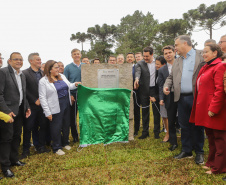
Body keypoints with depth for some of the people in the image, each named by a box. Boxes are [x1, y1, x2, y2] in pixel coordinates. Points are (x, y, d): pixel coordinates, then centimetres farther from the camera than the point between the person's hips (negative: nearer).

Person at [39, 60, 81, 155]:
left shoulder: (62, 76, 8)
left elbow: (69, 86, 17)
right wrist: (47, 112, -16)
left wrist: (75, 84, -6)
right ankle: (56, 148, 18)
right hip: (55, 108, -6)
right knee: (56, 127, 2)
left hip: (66, 105, 6)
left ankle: (65, 143, 35)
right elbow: (42, 98, -12)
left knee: (66, 125, 16)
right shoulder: (43, 81, -10)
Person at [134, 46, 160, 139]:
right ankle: (145, 131, 20)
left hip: (155, 90, 0)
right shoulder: (140, 63, 0)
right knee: (145, 111, 8)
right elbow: (138, 72, -18)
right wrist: (137, 78, -40)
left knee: (156, 111, 5)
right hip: (144, 90, 0)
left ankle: (157, 131, 18)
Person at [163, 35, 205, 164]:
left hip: (197, 97, -5)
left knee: (198, 126, 5)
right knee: (184, 126, 11)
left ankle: (199, 152, 20)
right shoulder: (177, 61, 18)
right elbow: (171, 77, 20)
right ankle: (186, 151, 24)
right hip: (182, 98, 5)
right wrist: (167, 86, 0)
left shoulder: (201, 56, -1)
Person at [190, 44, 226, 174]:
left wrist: (213, 109, -22)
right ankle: (212, 162, 32)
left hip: (214, 111, -9)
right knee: (211, 138, 19)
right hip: (205, 111, 9)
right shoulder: (206, 67, 17)